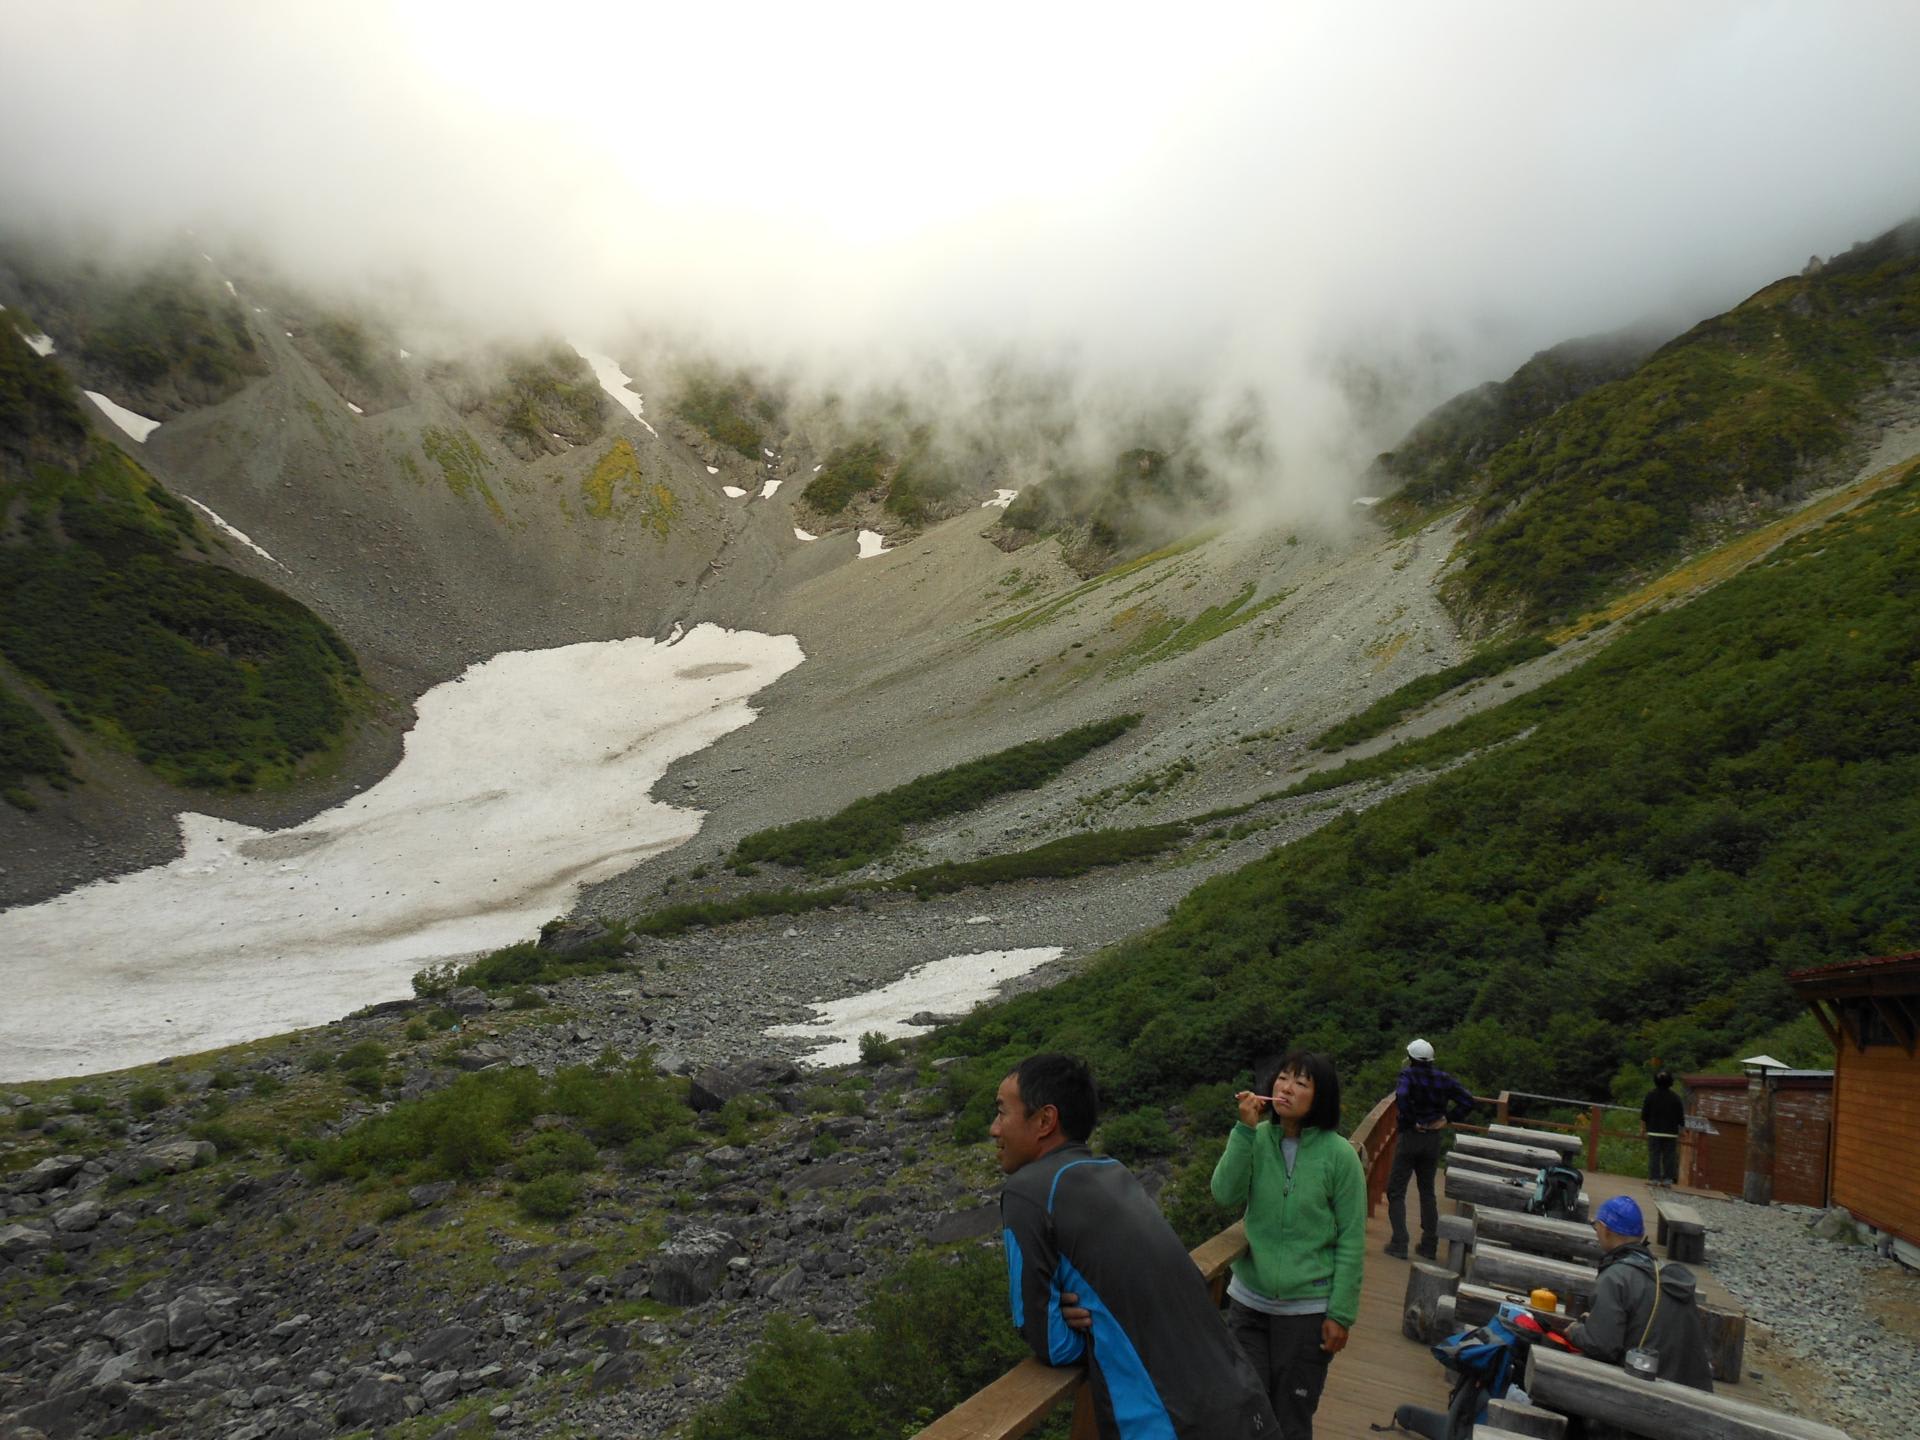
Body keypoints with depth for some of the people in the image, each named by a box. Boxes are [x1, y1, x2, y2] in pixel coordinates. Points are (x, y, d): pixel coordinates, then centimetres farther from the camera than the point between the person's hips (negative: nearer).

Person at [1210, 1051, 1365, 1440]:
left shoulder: (1339, 1154, -12)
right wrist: (1245, 1129, -21)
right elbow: (1225, 1196, -15)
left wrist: (1341, 1313, -8)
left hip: (1307, 1309, -2)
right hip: (1248, 1301, 3)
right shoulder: (1257, 1138, -4)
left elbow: (1351, 1240, -8)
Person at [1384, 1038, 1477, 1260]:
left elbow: (1401, 1096, -30)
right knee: (1428, 1191, 19)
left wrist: (1412, 1121, -17)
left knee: (1396, 1191, 4)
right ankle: (1429, 1246, 21)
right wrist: (1449, 1119, 2)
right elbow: (1468, 1100, 1)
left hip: (1410, 1136, -5)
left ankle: (1399, 1244, -1)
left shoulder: (1408, 1074, -12)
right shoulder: (1443, 1078, 3)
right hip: (1434, 1139, 5)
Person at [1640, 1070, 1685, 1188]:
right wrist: (1682, 1129, 13)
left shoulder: (1651, 1095, -2)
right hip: (1671, 1133, 1)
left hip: (1654, 1131, -1)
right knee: (1669, 1156, 6)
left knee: (1654, 1155, 1)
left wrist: (1643, 1127, 10)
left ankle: (1654, 1178, -2)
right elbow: (1681, 1117, 2)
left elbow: (1644, 1114, 0)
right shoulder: (1675, 1098, -2)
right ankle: (1667, 1179, 6)